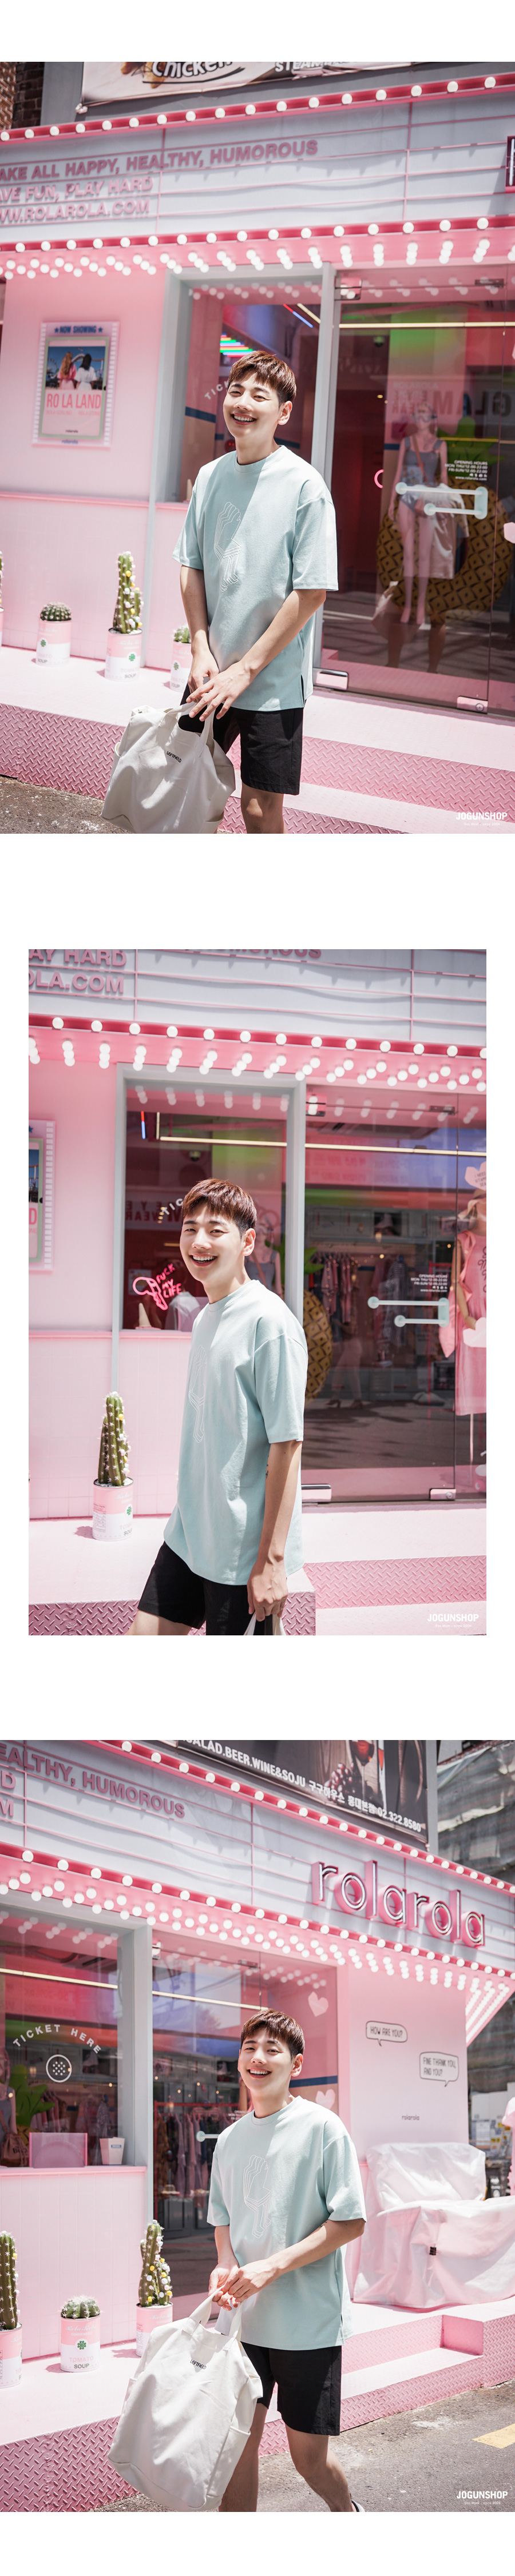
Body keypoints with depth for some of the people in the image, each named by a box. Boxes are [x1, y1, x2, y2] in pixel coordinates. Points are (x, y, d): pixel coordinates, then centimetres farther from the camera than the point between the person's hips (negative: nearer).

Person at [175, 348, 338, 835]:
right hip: (213, 676, 5)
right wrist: (202, 651, -3)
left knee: (260, 807, -3)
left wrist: (245, 670, -14)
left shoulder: (304, 486, -12)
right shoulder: (211, 476, 4)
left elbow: (311, 592, -14)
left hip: (273, 681, -5)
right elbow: (191, 568, 11)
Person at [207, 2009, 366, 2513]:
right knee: (237, 2442, 1)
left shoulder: (321, 2127, -8)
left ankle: (347, 2513, 32)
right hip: (244, 2318, 5)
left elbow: (350, 2222, -11)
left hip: (309, 2320, -5)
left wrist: (272, 2267, -18)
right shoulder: (229, 2141, 9)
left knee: (309, 2457, 2)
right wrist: (226, 2268, -4)